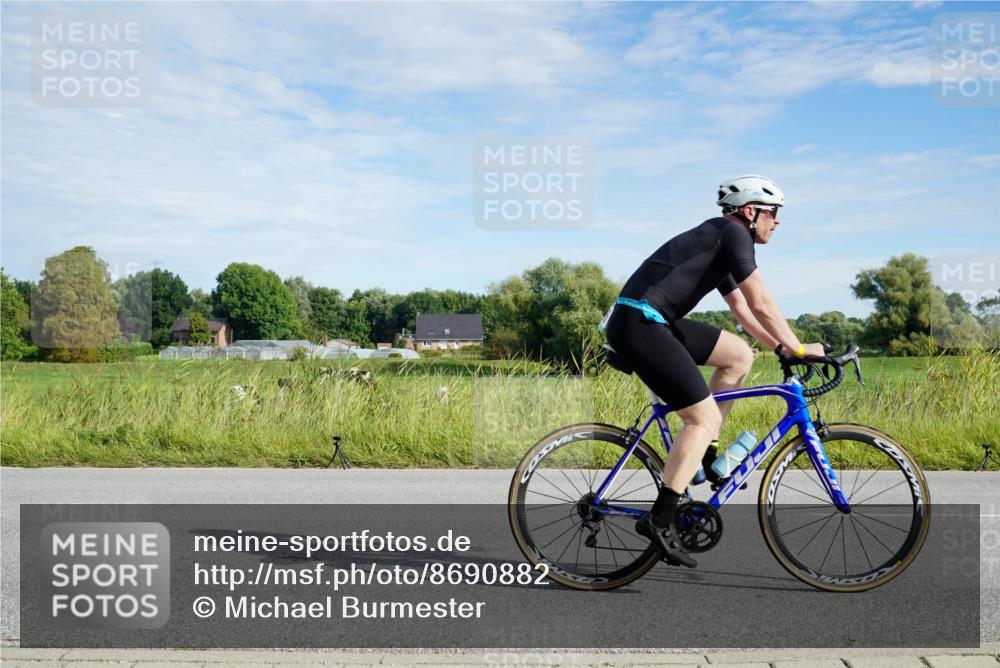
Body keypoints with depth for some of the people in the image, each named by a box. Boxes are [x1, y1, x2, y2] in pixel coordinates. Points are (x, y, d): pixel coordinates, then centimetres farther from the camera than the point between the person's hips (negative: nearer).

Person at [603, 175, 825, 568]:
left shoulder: (718, 242, 24)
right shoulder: (733, 233, -5)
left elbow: (742, 309, 28)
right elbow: (761, 304, -9)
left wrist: (780, 347, 21)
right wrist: (797, 348, 0)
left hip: (655, 323, 10)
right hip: (638, 324, -10)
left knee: (739, 355, 14)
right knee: (703, 417, -7)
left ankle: (703, 453, 16)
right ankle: (659, 520, -9)